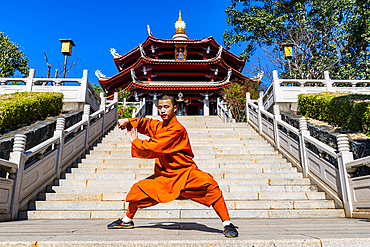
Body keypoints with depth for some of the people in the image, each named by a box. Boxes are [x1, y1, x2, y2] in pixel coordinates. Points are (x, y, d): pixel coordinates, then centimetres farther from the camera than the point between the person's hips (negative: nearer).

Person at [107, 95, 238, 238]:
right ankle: (127, 220, 34)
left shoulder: (177, 129, -21)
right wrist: (128, 121, 6)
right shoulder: (158, 126, 4)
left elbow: (153, 148, -24)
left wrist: (135, 142, -8)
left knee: (210, 186, -31)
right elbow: (145, 123, 25)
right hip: (164, 175, 7)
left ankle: (227, 224, -16)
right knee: (138, 188, 8)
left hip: (184, 172, -7)